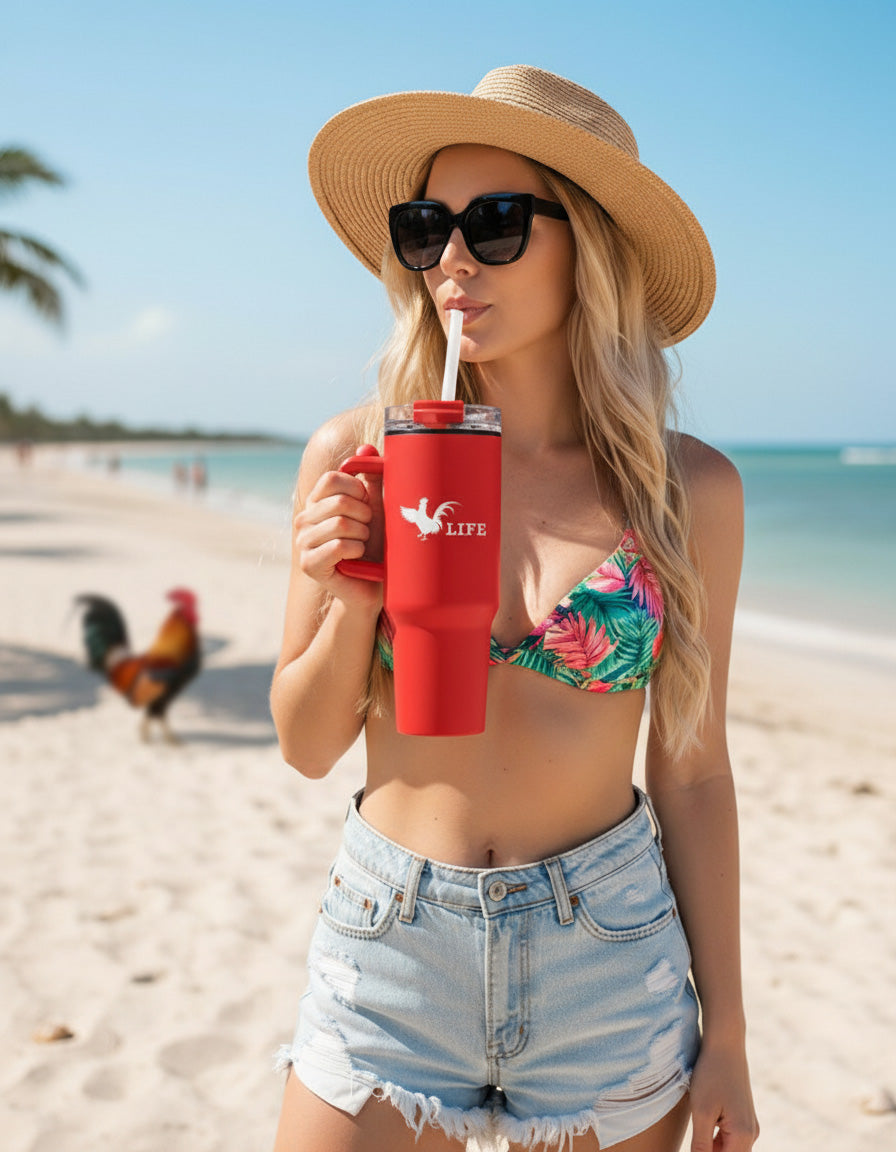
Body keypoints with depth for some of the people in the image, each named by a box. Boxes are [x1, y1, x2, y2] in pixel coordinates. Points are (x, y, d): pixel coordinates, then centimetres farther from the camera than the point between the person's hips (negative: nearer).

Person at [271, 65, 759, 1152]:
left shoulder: (688, 488, -6)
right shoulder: (352, 458, -6)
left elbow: (692, 773, 0)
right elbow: (306, 746, 1)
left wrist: (724, 1033, 3)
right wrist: (350, 605, -18)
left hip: (607, 952, 0)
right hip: (388, 945, 0)